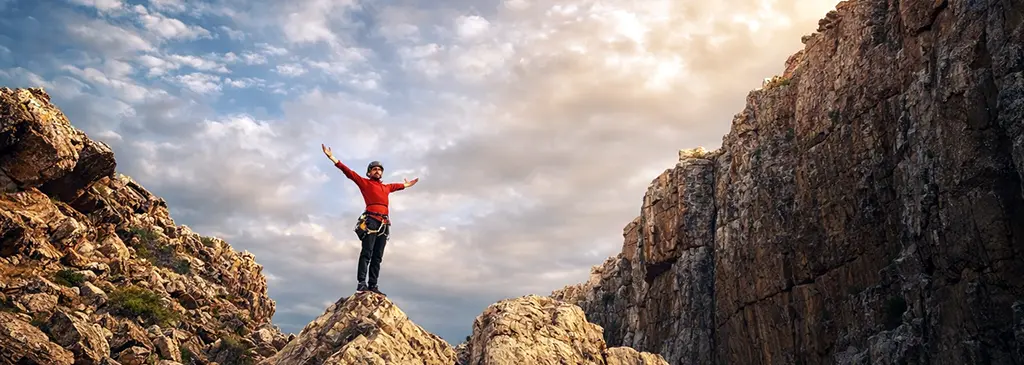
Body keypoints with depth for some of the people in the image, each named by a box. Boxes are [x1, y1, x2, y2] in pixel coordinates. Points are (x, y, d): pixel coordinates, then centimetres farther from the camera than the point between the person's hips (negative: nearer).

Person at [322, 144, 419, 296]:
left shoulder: (386, 187, 27)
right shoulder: (364, 183, 11)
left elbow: (397, 186, 48)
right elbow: (349, 172, 6)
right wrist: (332, 157, 1)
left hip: (384, 224, 6)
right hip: (370, 221, -6)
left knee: (377, 257, 1)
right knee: (366, 252, -16)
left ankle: (373, 285, -2)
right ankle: (361, 283, -21)